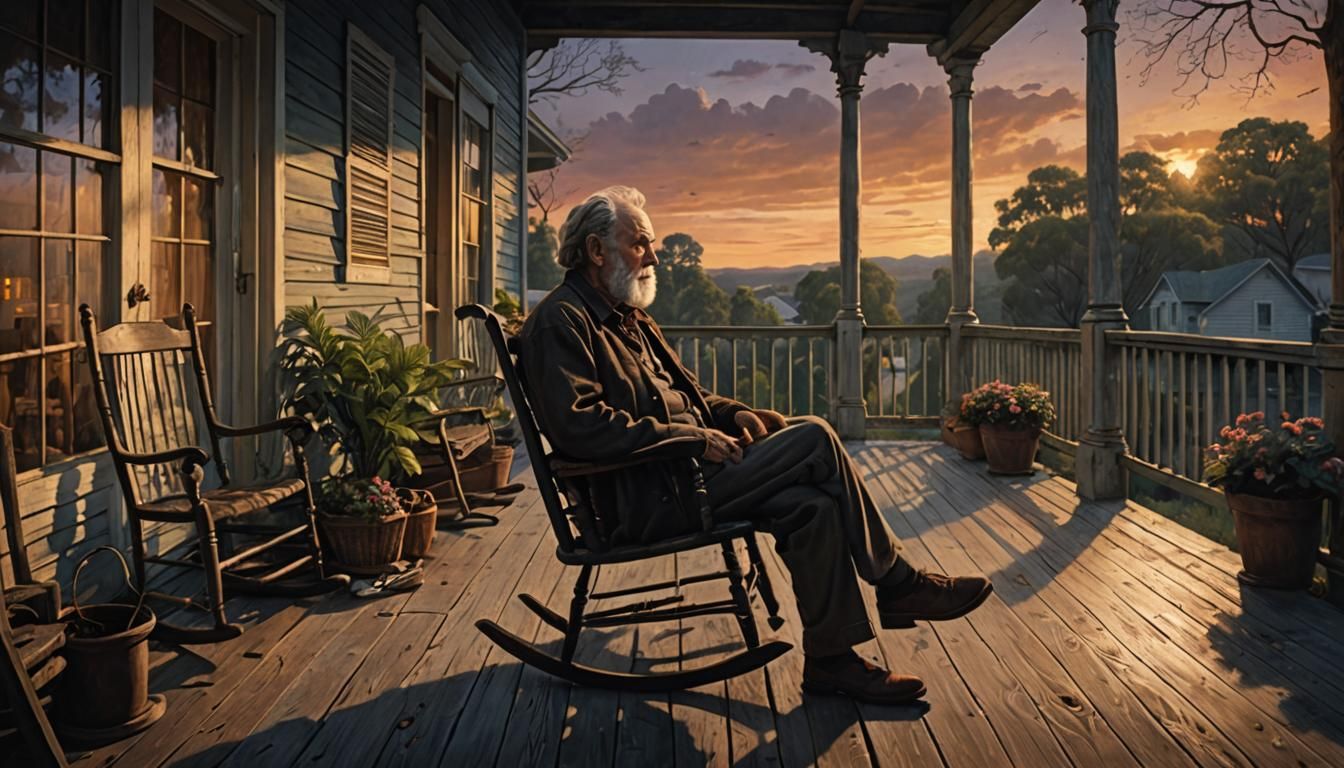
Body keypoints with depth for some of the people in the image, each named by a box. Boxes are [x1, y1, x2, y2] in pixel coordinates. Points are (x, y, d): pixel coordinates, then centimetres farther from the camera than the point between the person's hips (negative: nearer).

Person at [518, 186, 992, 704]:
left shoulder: (630, 319, 23)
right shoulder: (561, 321, -8)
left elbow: (684, 394, 30)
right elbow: (579, 427, -22)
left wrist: (735, 414, 7)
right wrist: (695, 439, -20)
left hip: (681, 471, 9)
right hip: (645, 499, -9)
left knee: (813, 504, -13)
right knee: (814, 439, -18)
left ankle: (831, 658, -3)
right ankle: (896, 583, -5)